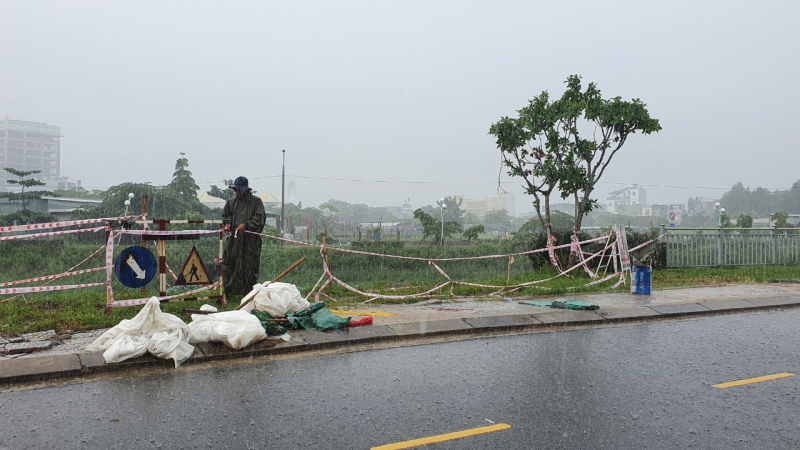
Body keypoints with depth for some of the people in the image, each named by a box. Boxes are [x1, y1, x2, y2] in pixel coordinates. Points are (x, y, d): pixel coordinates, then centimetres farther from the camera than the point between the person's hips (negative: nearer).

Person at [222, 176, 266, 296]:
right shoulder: (231, 203, 15)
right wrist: (227, 223, 2)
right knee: (229, 263, -3)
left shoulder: (256, 201, 1)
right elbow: (226, 215, 24)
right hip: (234, 238, 4)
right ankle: (228, 292, 6)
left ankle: (249, 293, 8)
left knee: (250, 266, -2)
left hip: (251, 240, -4)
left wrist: (246, 224, -17)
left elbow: (260, 218, -6)